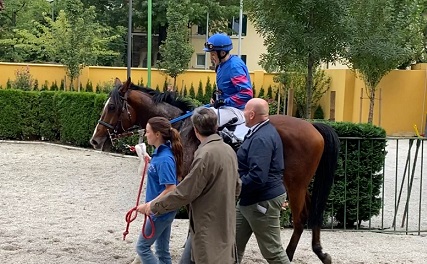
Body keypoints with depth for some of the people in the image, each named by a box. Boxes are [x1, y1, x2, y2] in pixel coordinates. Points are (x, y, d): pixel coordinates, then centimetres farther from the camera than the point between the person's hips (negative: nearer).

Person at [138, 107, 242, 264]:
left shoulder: (205, 154, -20)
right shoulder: (229, 150, 6)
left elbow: (184, 192, -18)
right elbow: (237, 187, 17)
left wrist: (153, 206, -8)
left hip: (209, 230, -8)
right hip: (225, 225, 8)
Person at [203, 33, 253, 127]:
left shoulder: (235, 66, -20)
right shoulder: (222, 65, 10)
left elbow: (247, 93, -28)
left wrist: (224, 101, -23)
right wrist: (216, 98, 6)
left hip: (237, 110, -11)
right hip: (225, 107, 11)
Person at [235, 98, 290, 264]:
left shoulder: (261, 139, -24)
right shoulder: (262, 132, 10)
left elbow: (257, 177, -33)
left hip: (263, 201, -11)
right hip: (249, 200, 11)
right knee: (234, 244, 17)